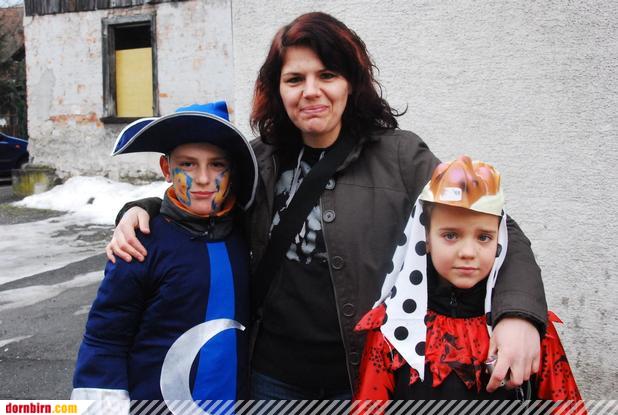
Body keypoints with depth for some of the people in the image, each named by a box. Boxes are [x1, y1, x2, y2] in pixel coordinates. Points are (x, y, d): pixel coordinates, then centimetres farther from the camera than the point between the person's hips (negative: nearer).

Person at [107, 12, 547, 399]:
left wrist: (519, 312, -25)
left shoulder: (399, 156, -9)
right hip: (273, 375, 3)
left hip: (365, 375, -3)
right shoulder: (260, 161, 2)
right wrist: (142, 209, -2)